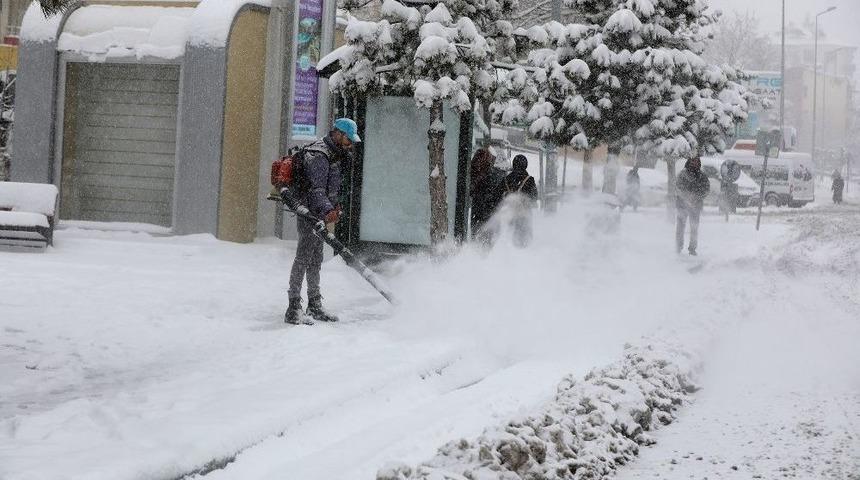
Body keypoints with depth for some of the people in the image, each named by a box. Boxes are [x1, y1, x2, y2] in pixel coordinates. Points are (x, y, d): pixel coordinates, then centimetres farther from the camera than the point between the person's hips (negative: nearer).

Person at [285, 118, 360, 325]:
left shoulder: (333, 154, 16)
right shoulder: (318, 155, -17)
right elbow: (316, 190, -27)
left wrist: (334, 207, 24)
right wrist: (329, 213, -37)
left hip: (320, 214, 10)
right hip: (309, 213, -10)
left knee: (315, 260, 14)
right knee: (304, 258, -12)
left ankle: (315, 306, 21)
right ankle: (293, 310, -13)